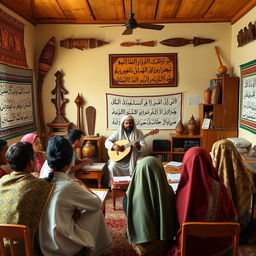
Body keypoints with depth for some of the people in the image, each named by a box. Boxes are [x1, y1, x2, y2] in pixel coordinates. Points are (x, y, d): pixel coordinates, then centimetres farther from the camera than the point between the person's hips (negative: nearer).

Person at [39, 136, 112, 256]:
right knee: (96, 212, 8)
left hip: (42, 240, 6)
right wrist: (82, 185, 3)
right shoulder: (69, 186, -25)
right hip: (61, 245, -6)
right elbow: (97, 204, -10)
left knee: (78, 208, 21)